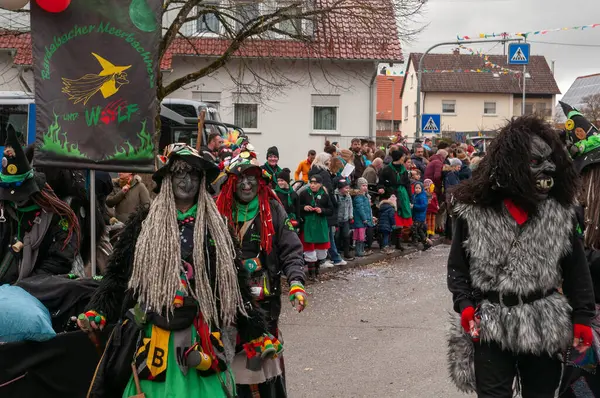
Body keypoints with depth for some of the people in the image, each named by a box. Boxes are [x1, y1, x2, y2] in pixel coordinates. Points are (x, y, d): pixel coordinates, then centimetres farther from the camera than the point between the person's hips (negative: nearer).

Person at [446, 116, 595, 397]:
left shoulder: (561, 212, -3)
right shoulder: (474, 210, -7)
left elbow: (576, 268, 1)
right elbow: (458, 264, 2)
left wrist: (582, 317, -2)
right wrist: (465, 305, -9)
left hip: (544, 327, 2)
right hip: (490, 325, -1)